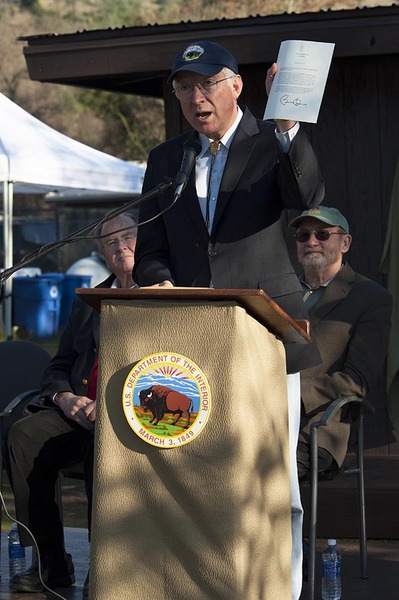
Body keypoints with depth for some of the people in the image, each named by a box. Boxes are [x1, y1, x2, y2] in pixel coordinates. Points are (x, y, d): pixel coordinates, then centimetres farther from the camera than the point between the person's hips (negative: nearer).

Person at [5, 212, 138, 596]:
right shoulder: (87, 302, 26)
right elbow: (59, 367, 22)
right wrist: (64, 398, -2)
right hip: (80, 412, 5)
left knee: (102, 441, -38)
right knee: (24, 435, -25)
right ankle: (50, 563, -21)